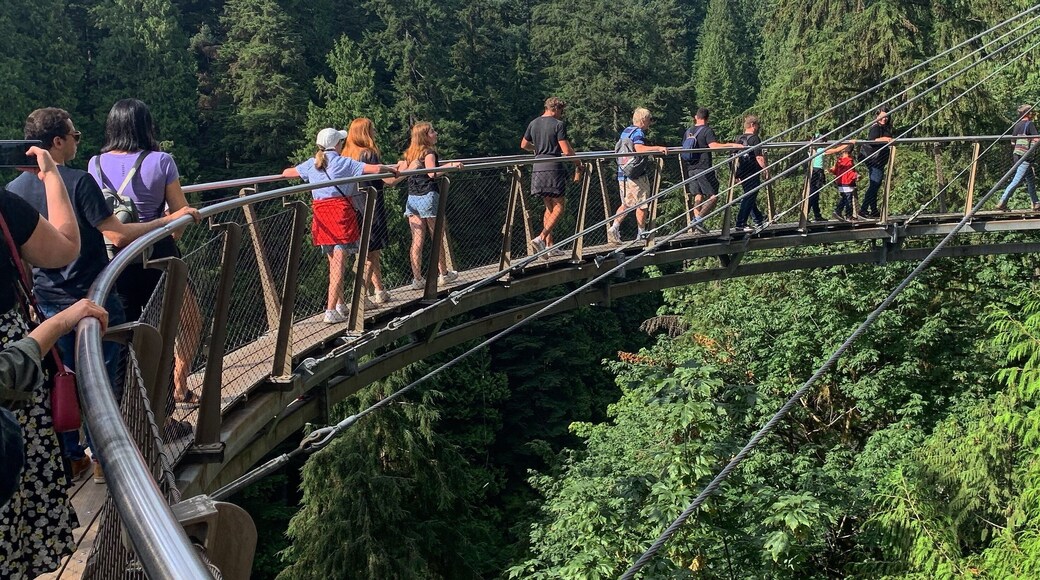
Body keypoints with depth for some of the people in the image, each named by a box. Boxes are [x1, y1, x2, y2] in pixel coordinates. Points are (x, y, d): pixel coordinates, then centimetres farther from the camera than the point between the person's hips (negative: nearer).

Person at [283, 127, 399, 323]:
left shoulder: (311, 164, 8)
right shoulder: (344, 162, -5)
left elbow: (287, 173, 21)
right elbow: (376, 169, -10)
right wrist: (390, 169, 10)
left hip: (320, 212, 6)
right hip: (341, 211, -6)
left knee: (333, 262, 18)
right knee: (339, 263, -5)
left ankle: (340, 305, 29)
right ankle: (331, 311, -11)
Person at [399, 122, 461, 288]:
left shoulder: (408, 154, 12)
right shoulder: (429, 152, -7)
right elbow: (432, 173, -22)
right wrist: (451, 165, -19)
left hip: (412, 199, 6)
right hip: (428, 197, -5)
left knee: (417, 240, 4)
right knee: (437, 239, 9)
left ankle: (417, 279, 2)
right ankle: (444, 274, 21)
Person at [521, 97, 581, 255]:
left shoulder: (533, 124, 12)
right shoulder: (558, 125, -7)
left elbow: (524, 145, 24)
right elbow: (567, 151, -11)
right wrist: (578, 165, 2)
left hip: (537, 169, 7)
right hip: (553, 169, -7)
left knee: (549, 207, 15)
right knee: (558, 208, 0)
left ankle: (549, 245, 12)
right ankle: (541, 238, -16)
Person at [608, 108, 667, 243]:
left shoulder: (625, 131, 16)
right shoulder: (638, 132, -12)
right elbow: (639, 148, -31)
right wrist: (658, 148, -33)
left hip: (622, 174, 8)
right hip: (636, 175, -8)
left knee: (626, 204, 16)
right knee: (642, 205, 3)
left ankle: (614, 227, 0)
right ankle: (641, 234, 9)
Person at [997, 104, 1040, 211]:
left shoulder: (1017, 125, 13)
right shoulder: (1030, 124, -10)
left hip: (1016, 155, 9)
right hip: (1026, 157, -9)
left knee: (1031, 180, 15)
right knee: (1016, 181, -9)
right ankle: (1002, 202, -12)